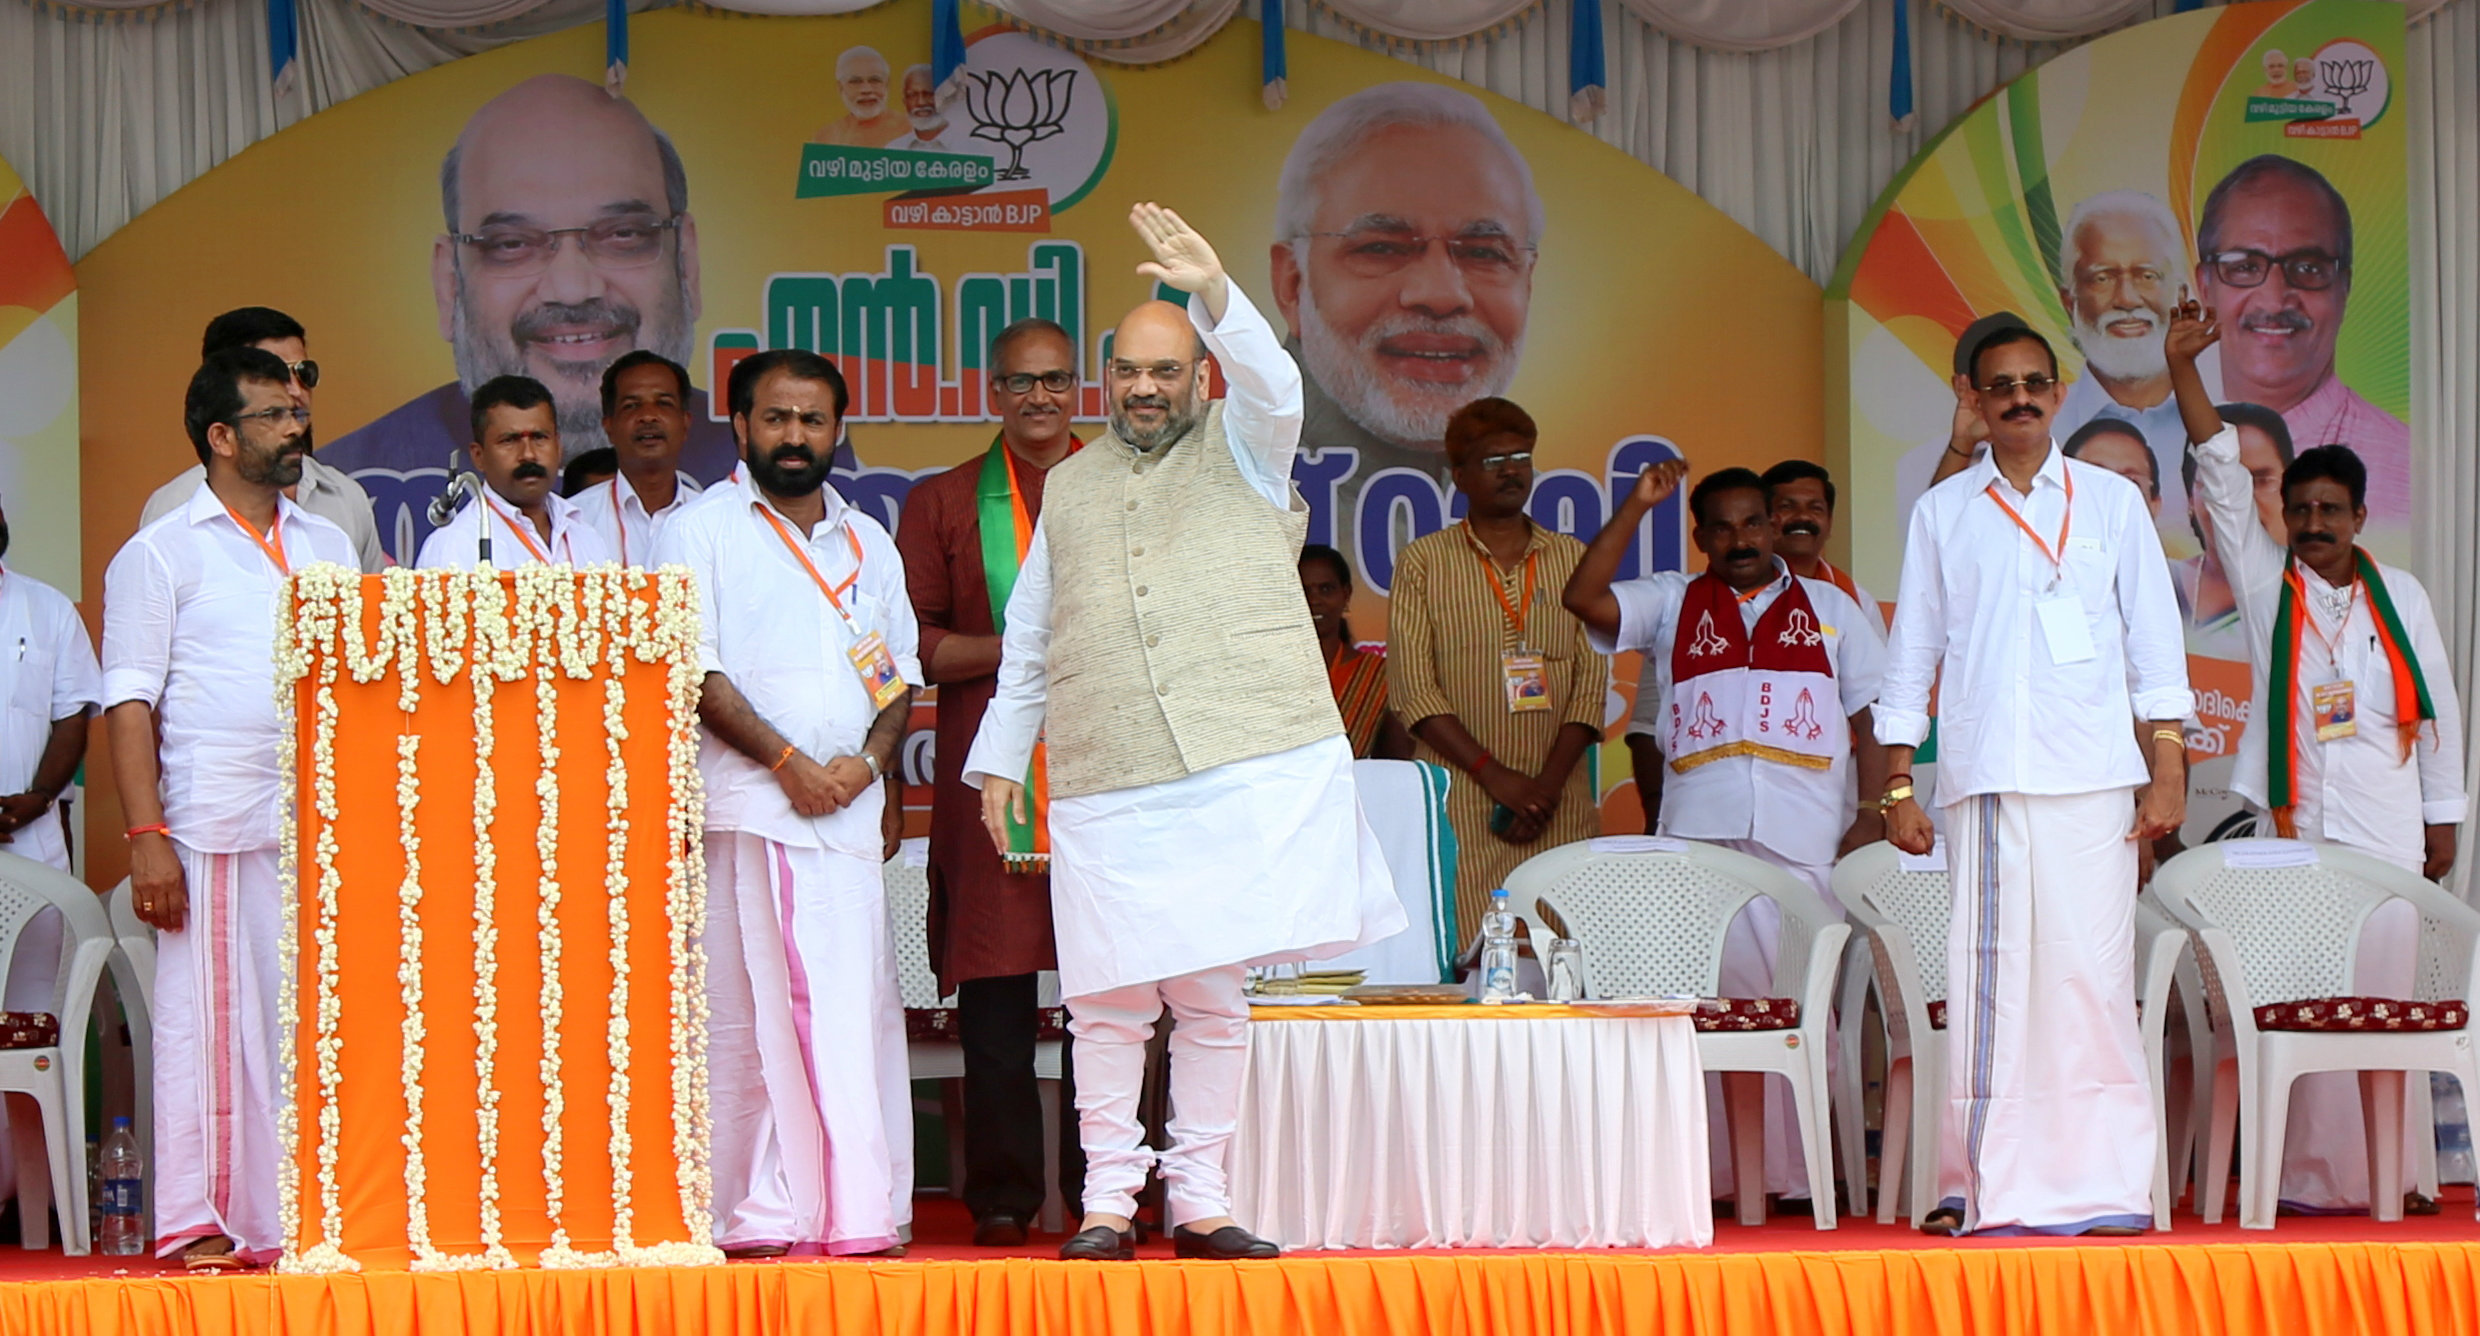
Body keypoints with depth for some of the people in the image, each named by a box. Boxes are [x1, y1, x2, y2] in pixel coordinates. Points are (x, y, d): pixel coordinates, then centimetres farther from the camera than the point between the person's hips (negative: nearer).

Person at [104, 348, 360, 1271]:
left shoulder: (328, 547, 18)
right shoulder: (161, 554, 2)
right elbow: (130, 706, -3)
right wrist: (146, 835, -13)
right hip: (215, 833, -5)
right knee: (210, 1020, -3)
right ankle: (198, 1223, 1)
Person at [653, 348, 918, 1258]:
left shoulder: (867, 544, 20)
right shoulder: (700, 532, 5)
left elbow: (899, 672, 19)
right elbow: (696, 671, -4)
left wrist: (868, 761, 0)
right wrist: (788, 761, -11)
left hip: (848, 809, 4)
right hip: (744, 806, -4)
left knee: (856, 1008, -2)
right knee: (747, 1010, -6)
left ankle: (861, 1211, 0)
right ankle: (759, 1216, -5)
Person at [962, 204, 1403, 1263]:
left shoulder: (1241, 448, 11)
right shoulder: (1071, 486, 19)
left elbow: (1273, 384, -13)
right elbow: (1028, 638, 23)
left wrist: (1212, 292, -28)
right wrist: (1001, 758, 18)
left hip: (1248, 767, -2)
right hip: (1106, 786, 2)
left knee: (1214, 993, 2)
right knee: (1108, 997, -4)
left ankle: (1198, 1196, 9)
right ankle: (1108, 1194, 4)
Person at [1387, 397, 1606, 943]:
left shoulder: (1571, 559, 14)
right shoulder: (1424, 561, 7)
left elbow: (1592, 681, 8)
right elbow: (1412, 688, -1)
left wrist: (1547, 784, -6)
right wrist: (1495, 776, -10)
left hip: (1560, 807, 2)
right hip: (1461, 806, -2)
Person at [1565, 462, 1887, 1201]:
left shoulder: (1833, 608, 19)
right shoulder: (1670, 603, 18)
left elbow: (1874, 717, 15)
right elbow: (1583, 598, 2)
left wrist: (1871, 818, 3)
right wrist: (1637, 505, 0)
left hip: (1804, 836, 0)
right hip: (1698, 830, 0)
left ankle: (1801, 1174, -3)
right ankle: (1713, 1172, -7)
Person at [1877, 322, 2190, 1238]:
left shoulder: (2111, 502, 12)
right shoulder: (1943, 513, 12)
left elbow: (2155, 646, 11)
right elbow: (1910, 657, 13)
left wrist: (2167, 770, 2)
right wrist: (1898, 787, 6)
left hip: (2094, 780, 0)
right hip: (1985, 777, 0)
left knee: (2092, 973, -5)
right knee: (1987, 975, -4)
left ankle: (2101, 1183, -2)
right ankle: (1985, 1187, 0)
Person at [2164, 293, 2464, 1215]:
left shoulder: (2400, 596, 9)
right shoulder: (2267, 584, 6)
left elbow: (2440, 708, 13)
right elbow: (2222, 477, -2)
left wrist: (2443, 818, 10)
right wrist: (2182, 369, -10)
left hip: (2384, 825, 1)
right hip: (2291, 823, -1)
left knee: (2385, 996, -2)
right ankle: (2313, 1175, -5)